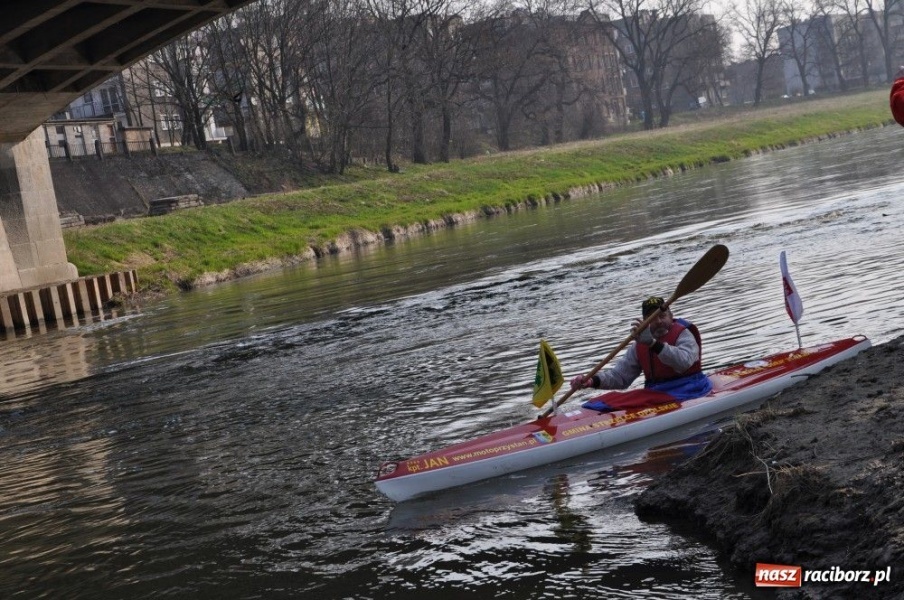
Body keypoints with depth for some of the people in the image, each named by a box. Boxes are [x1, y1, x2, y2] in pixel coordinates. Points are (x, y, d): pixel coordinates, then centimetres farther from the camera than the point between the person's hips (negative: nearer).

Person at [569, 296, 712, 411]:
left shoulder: (683, 334, -5)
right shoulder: (640, 345, 14)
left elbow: (684, 362, -27)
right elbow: (620, 375, 10)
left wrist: (653, 343, -36)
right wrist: (593, 380, -10)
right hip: (654, 392, 6)